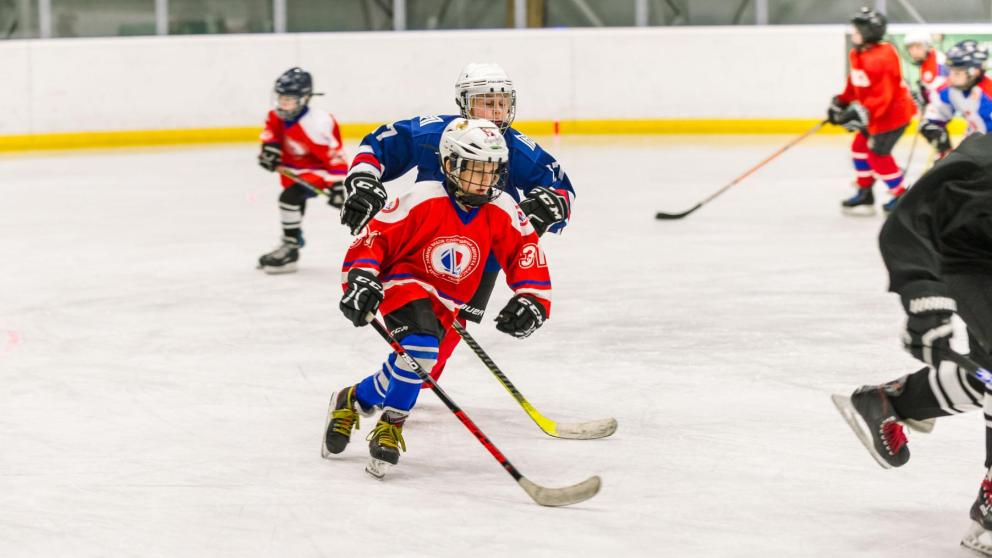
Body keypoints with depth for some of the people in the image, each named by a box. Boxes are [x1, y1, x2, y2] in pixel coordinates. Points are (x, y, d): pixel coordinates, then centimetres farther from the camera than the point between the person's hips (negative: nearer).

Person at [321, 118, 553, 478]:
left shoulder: (502, 212, -9)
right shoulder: (422, 201, -21)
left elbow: (525, 253, -4)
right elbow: (374, 237, -18)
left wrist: (531, 299, -18)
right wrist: (360, 278, -30)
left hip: (447, 303, 6)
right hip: (404, 280, -6)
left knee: (410, 368, -4)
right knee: (420, 348, -30)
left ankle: (353, 400, 22)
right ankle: (391, 423, -9)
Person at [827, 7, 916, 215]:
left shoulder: (883, 57, -27)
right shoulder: (857, 55, 4)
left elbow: (884, 95, -30)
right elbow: (854, 85, 17)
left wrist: (862, 112, -35)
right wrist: (841, 103, 9)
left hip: (893, 112, -10)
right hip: (874, 113, 10)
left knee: (877, 154, -9)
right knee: (860, 147, 13)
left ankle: (901, 196, 4)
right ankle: (864, 194, 24)